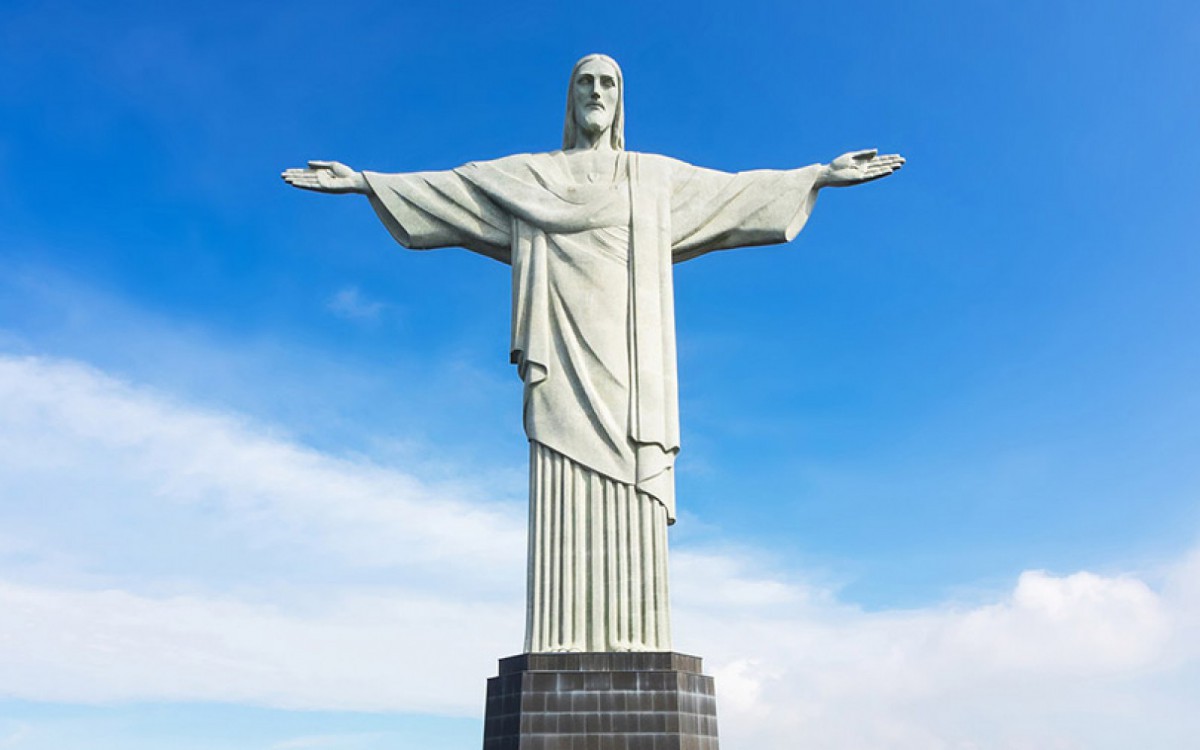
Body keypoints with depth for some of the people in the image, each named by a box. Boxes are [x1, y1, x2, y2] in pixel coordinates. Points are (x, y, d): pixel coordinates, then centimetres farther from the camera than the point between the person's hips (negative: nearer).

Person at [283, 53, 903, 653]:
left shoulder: (657, 177, 23)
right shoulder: (528, 175, 20)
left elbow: (738, 190, 23)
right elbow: (439, 188, 18)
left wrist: (822, 175, 19)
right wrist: (363, 181, 12)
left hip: (625, 356, 1)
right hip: (565, 356, -1)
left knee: (630, 503, -9)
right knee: (565, 500, -11)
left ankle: (632, 652, -9)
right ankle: (562, 657, -12)